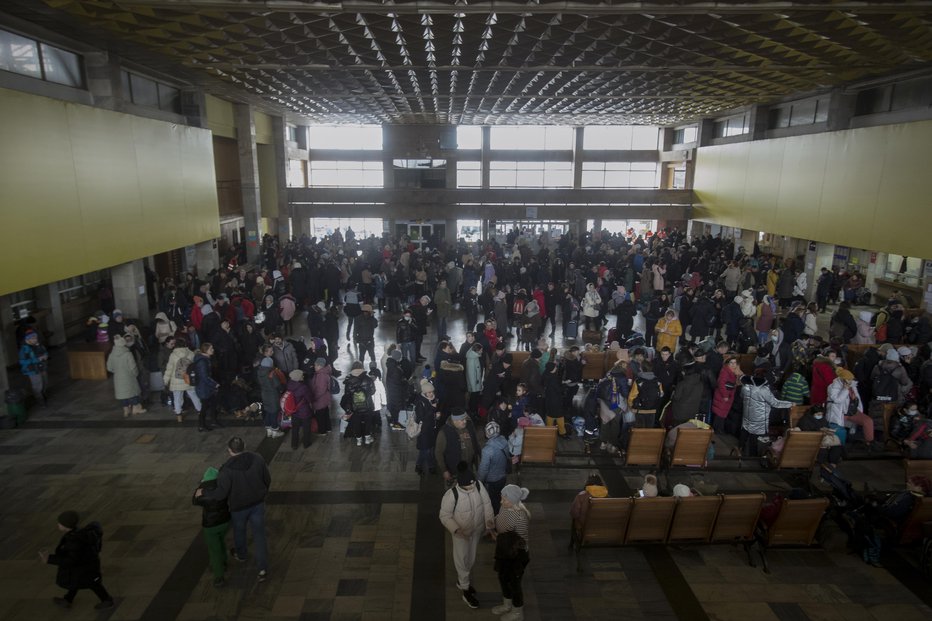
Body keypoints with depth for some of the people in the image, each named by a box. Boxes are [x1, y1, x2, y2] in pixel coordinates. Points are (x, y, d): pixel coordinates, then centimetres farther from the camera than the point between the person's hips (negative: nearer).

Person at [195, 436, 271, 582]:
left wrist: (203, 492, -6)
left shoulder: (227, 469, -26)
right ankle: (263, 568, 6)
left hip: (239, 507, -2)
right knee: (259, 534, 9)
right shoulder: (257, 459, -15)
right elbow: (267, 480, -3)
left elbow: (220, 494, -23)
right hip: (257, 504, 2)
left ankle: (241, 555, 52)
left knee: (239, 531, 26)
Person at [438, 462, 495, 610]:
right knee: (462, 560, 13)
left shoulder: (479, 485, -22)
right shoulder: (451, 495, -33)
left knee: (471, 558, 25)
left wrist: (490, 523, -18)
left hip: (477, 530, 5)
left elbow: (487, 504, -9)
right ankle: (465, 589, 38)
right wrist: (456, 530, -32)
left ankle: (462, 581, 52)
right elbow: (444, 516, -20)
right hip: (462, 532, -4)